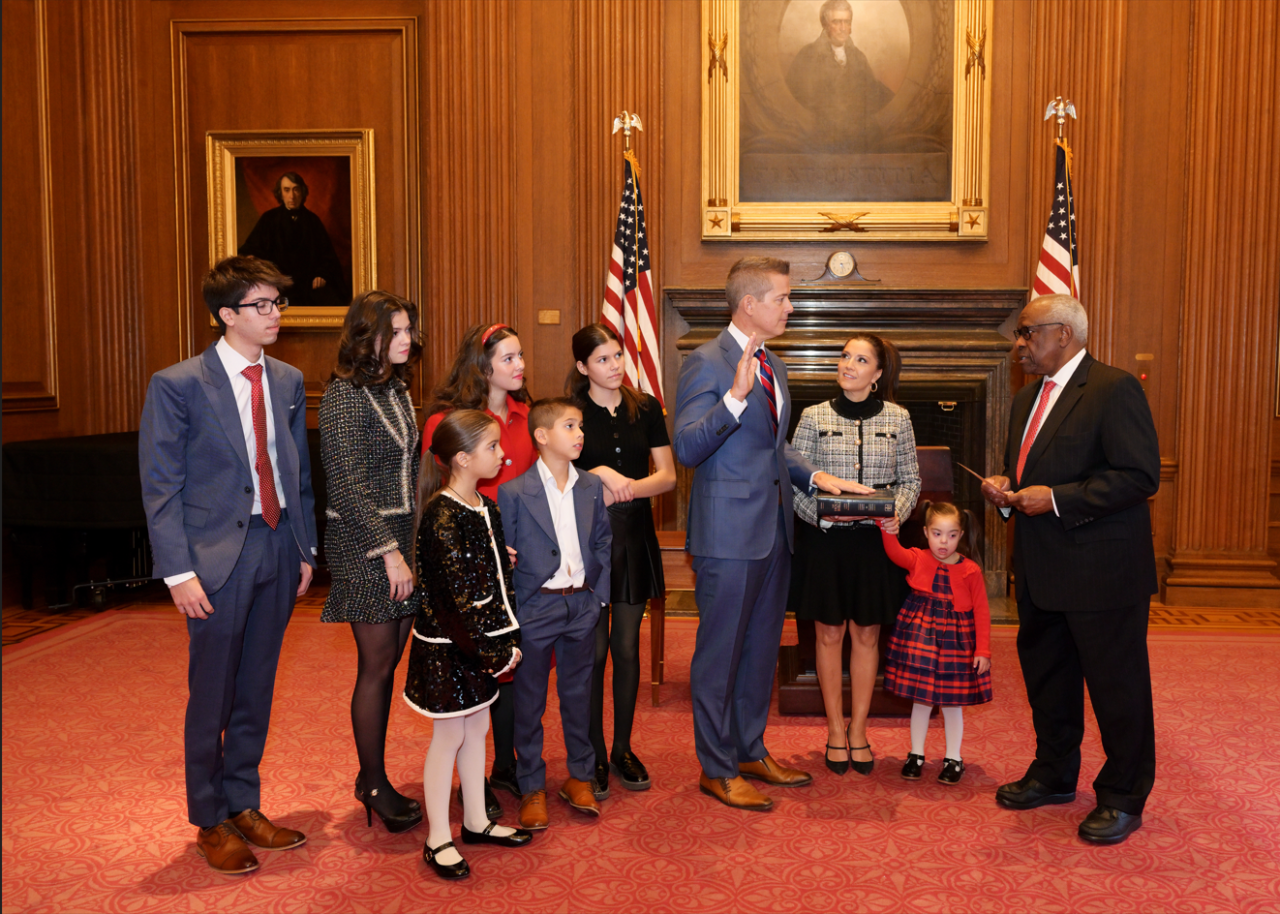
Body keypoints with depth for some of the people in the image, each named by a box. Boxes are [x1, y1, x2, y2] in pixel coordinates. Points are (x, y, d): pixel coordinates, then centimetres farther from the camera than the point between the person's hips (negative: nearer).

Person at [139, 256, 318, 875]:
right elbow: (160, 486, -9)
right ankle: (210, 822, 23)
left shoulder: (288, 381, 8)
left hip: (277, 548, 5)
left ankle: (243, 806, 30)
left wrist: (305, 548, 10)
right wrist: (179, 571, -14)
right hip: (218, 554, -5)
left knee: (256, 690, 15)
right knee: (211, 695, 6)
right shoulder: (178, 384, -9)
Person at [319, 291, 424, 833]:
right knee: (376, 666, 0)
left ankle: (373, 777, 23)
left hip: (404, 539, 7)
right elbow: (351, 487, -16)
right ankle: (374, 785, 15)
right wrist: (389, 553, -17)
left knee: (387, 664, 11)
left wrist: (418, 542, 10)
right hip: (364, 544, -7)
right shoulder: (345, 395, -12)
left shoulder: (397, 390, 12)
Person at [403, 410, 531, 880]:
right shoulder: (442, 518, -21)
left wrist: (507, 641, 7)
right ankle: (438, 840, 18)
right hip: (448, 647, -8)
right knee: (449, 735, 3)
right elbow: (456, 596, -22)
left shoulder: (486, 508, 6)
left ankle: (476, 822, 33)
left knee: (477, 727, 18)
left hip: (482, 643, 8)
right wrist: (490, 652, -18)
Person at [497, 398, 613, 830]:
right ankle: (532, 787, 21)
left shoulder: (592, 487, 4)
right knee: (530, 701, 8)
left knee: (578, 695, 14)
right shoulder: (513, 492, -9)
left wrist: (599, 595, 5)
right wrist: (506, 613, -7)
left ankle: (580, 777, 29)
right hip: (534, 610, -3)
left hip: (581, 606, 4)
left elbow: (603, 544, 11)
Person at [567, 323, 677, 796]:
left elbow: (667, 475, 4)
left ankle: (623, 749, 23)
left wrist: (629, 486, -14)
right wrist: (600, 474, -17)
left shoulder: (646, 408, 5)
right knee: (593, 649, 2)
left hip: (634, 535, 3)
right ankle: (594, 756, 16)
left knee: (628, 647, 9)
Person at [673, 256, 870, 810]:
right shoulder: (706, 362, -12)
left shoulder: (772, 365, 15)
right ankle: (718, 769, 16)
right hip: (729, 532, -9)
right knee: (720, 652, 3)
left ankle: (751, 751, 33)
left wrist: (815, 477, 8)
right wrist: (735, 398, -32)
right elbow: (686, 448, -21)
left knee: (761, 648, 18)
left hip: (773, 530, 9)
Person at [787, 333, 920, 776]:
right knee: (829, 634, 7)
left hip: (875, 540, 1)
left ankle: (858, 731, 21)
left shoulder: (897, 418, 3)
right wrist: (822, 514, -17)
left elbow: (910, 479, 7)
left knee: (867, 635, 8)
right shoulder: (814, 417, -1)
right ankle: (836, 731, 20)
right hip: (825, 539, -1)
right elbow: (794, 481, -1)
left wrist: (897, 512, -11)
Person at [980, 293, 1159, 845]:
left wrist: (1057, 500, -22)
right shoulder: (1027, 399, 15)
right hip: (1041, 572, 9)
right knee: (1045, 676, 19)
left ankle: (1123, 798, 19)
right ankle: (1054, 775, 36)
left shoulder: (1114, 389, -13)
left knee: (1116, 685, 4)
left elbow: (1140, 477, -20)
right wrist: (1005, 487, 2)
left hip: (1103, 572, -9)